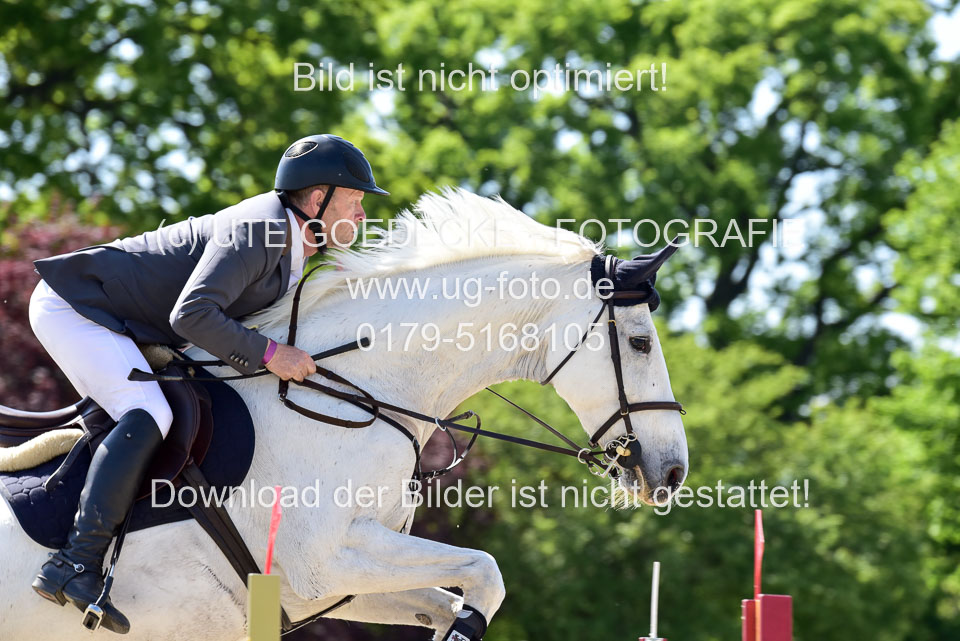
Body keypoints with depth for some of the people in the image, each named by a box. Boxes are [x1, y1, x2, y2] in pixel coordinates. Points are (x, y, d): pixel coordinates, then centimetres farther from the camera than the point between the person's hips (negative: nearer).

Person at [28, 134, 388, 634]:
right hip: (72, 306, -11)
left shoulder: (288, 237, 8)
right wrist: (268, 354, -28)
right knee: (148, 416, -27)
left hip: (117, 324, 11)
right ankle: (74, 566, -31)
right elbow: (191, 315, -34)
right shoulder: (253, 232, -23)